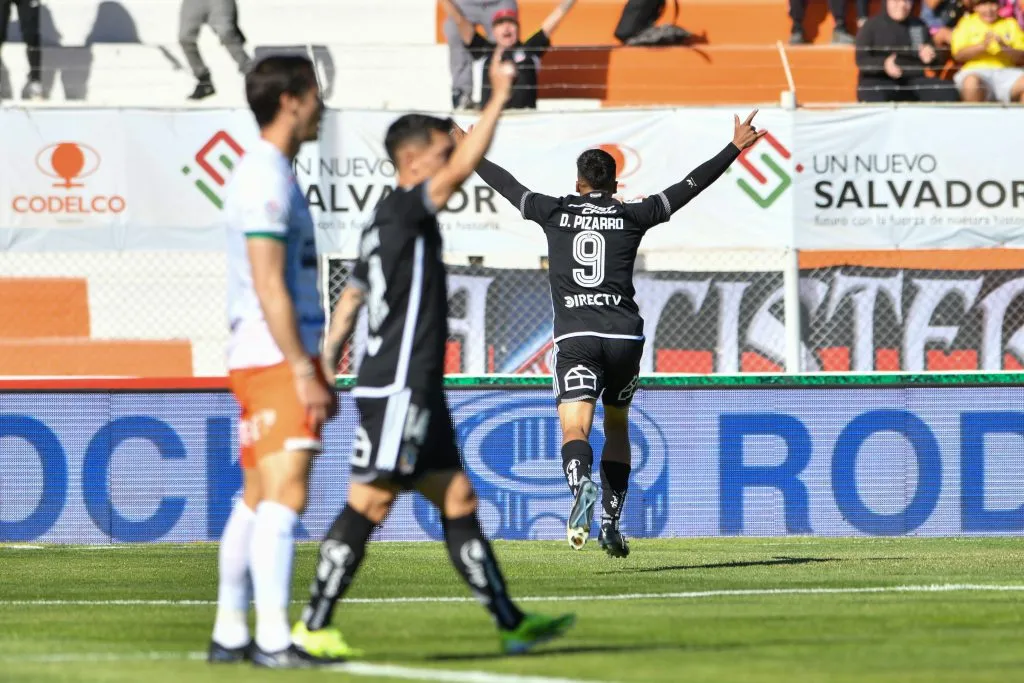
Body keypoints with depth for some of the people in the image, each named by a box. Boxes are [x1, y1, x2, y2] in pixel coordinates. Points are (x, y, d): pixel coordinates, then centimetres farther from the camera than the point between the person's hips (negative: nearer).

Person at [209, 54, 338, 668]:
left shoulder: (270, 174, 19)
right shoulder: (268, 180, -12)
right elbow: (269, 288, -18)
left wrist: (315, 370, 24)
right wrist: (305, 372, -18)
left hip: (263, 362, 10)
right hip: (275, 360, -10)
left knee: (258, 499, 11)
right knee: (284, 496, -13)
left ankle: (230, 634, 13)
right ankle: (273, 639, -17)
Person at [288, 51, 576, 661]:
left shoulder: (392, 225, 18)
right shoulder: (401, 211, -10)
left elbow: (349, 304, 21)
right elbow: (463, 168, -23)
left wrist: (326, 372, 24)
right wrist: (499, 99, -21)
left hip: (416, 392, 10)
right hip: (397, 388, -10)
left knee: (458, 500, 9)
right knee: (368, 505, -8)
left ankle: (510, 623, 10)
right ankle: (313, 627, -6)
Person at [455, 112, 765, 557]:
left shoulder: (555, 212, 10)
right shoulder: (633, 216, 9)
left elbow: (505, 183, 20)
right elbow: (690, 186, 12)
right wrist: (734, 148, 19)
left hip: (575, 338, -2)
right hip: (625, 336, 2)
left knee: (574, 429, -14)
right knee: (616, 426, 21)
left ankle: (582, 484, -47)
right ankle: (612, 521, 14)